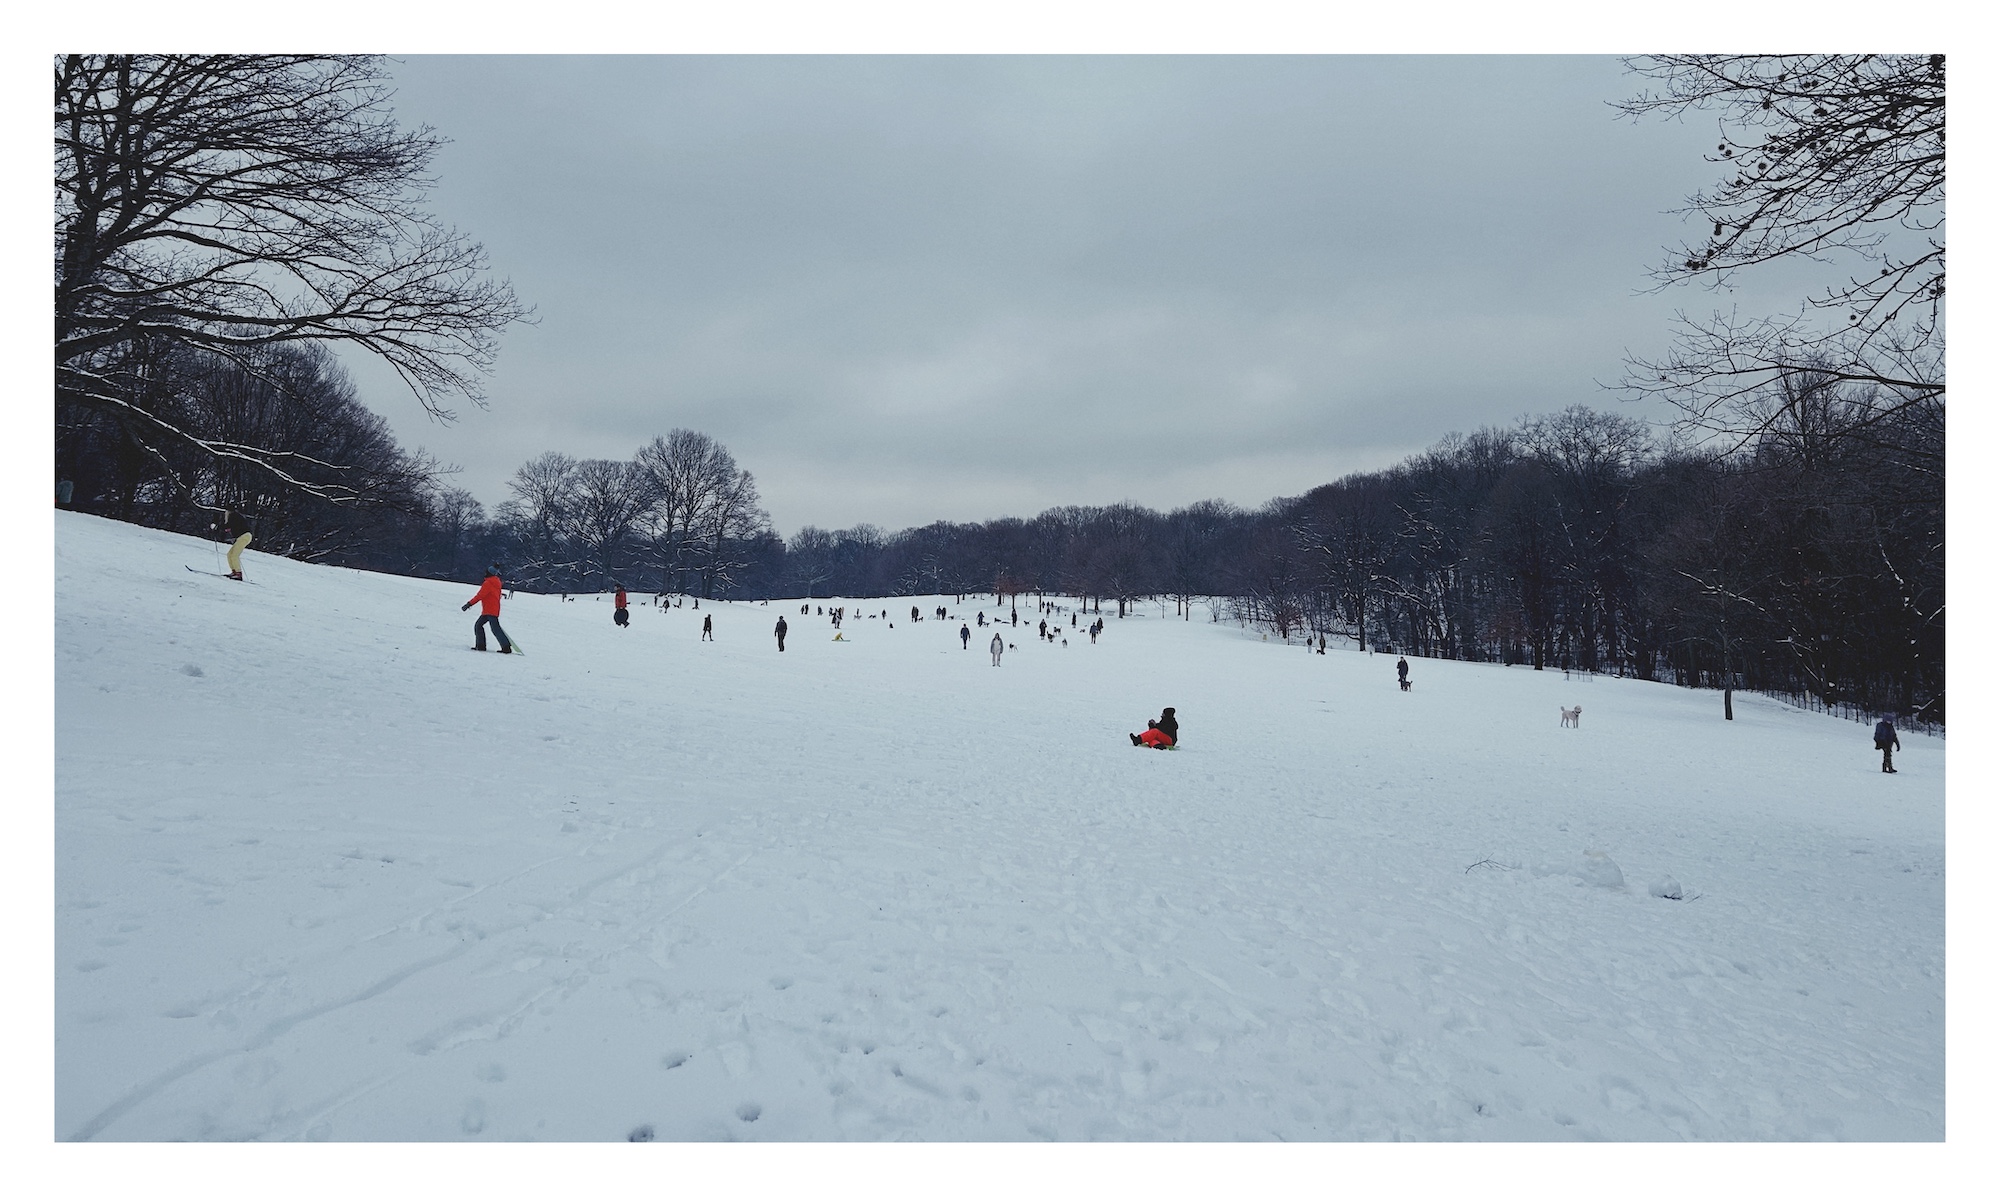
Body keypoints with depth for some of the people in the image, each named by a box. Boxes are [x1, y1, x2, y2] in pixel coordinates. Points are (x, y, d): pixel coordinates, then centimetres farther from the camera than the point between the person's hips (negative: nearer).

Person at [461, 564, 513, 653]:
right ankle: (480, 646, 11)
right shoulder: (496, 582, 16)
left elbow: (480, 596, -18)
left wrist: (469, 603, -15)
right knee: (478, 625, 14)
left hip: (490, 611, -10)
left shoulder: (488, 583, -12)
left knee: (495, 629, -13)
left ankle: (506, 647, -18)